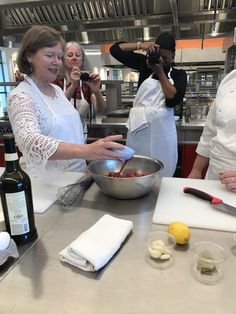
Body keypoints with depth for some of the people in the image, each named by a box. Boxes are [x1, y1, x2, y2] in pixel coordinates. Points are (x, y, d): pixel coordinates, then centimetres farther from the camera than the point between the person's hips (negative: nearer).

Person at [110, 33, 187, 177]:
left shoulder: (179, 74, 10)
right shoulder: (146, 64, 9)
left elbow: (173, 100, -9)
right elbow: (115, 49, 6)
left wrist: (160, 72, -5)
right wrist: (140, 45, -6)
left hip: (163, 131, 1)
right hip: (139, 128, 0)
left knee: (163, 175, 5)